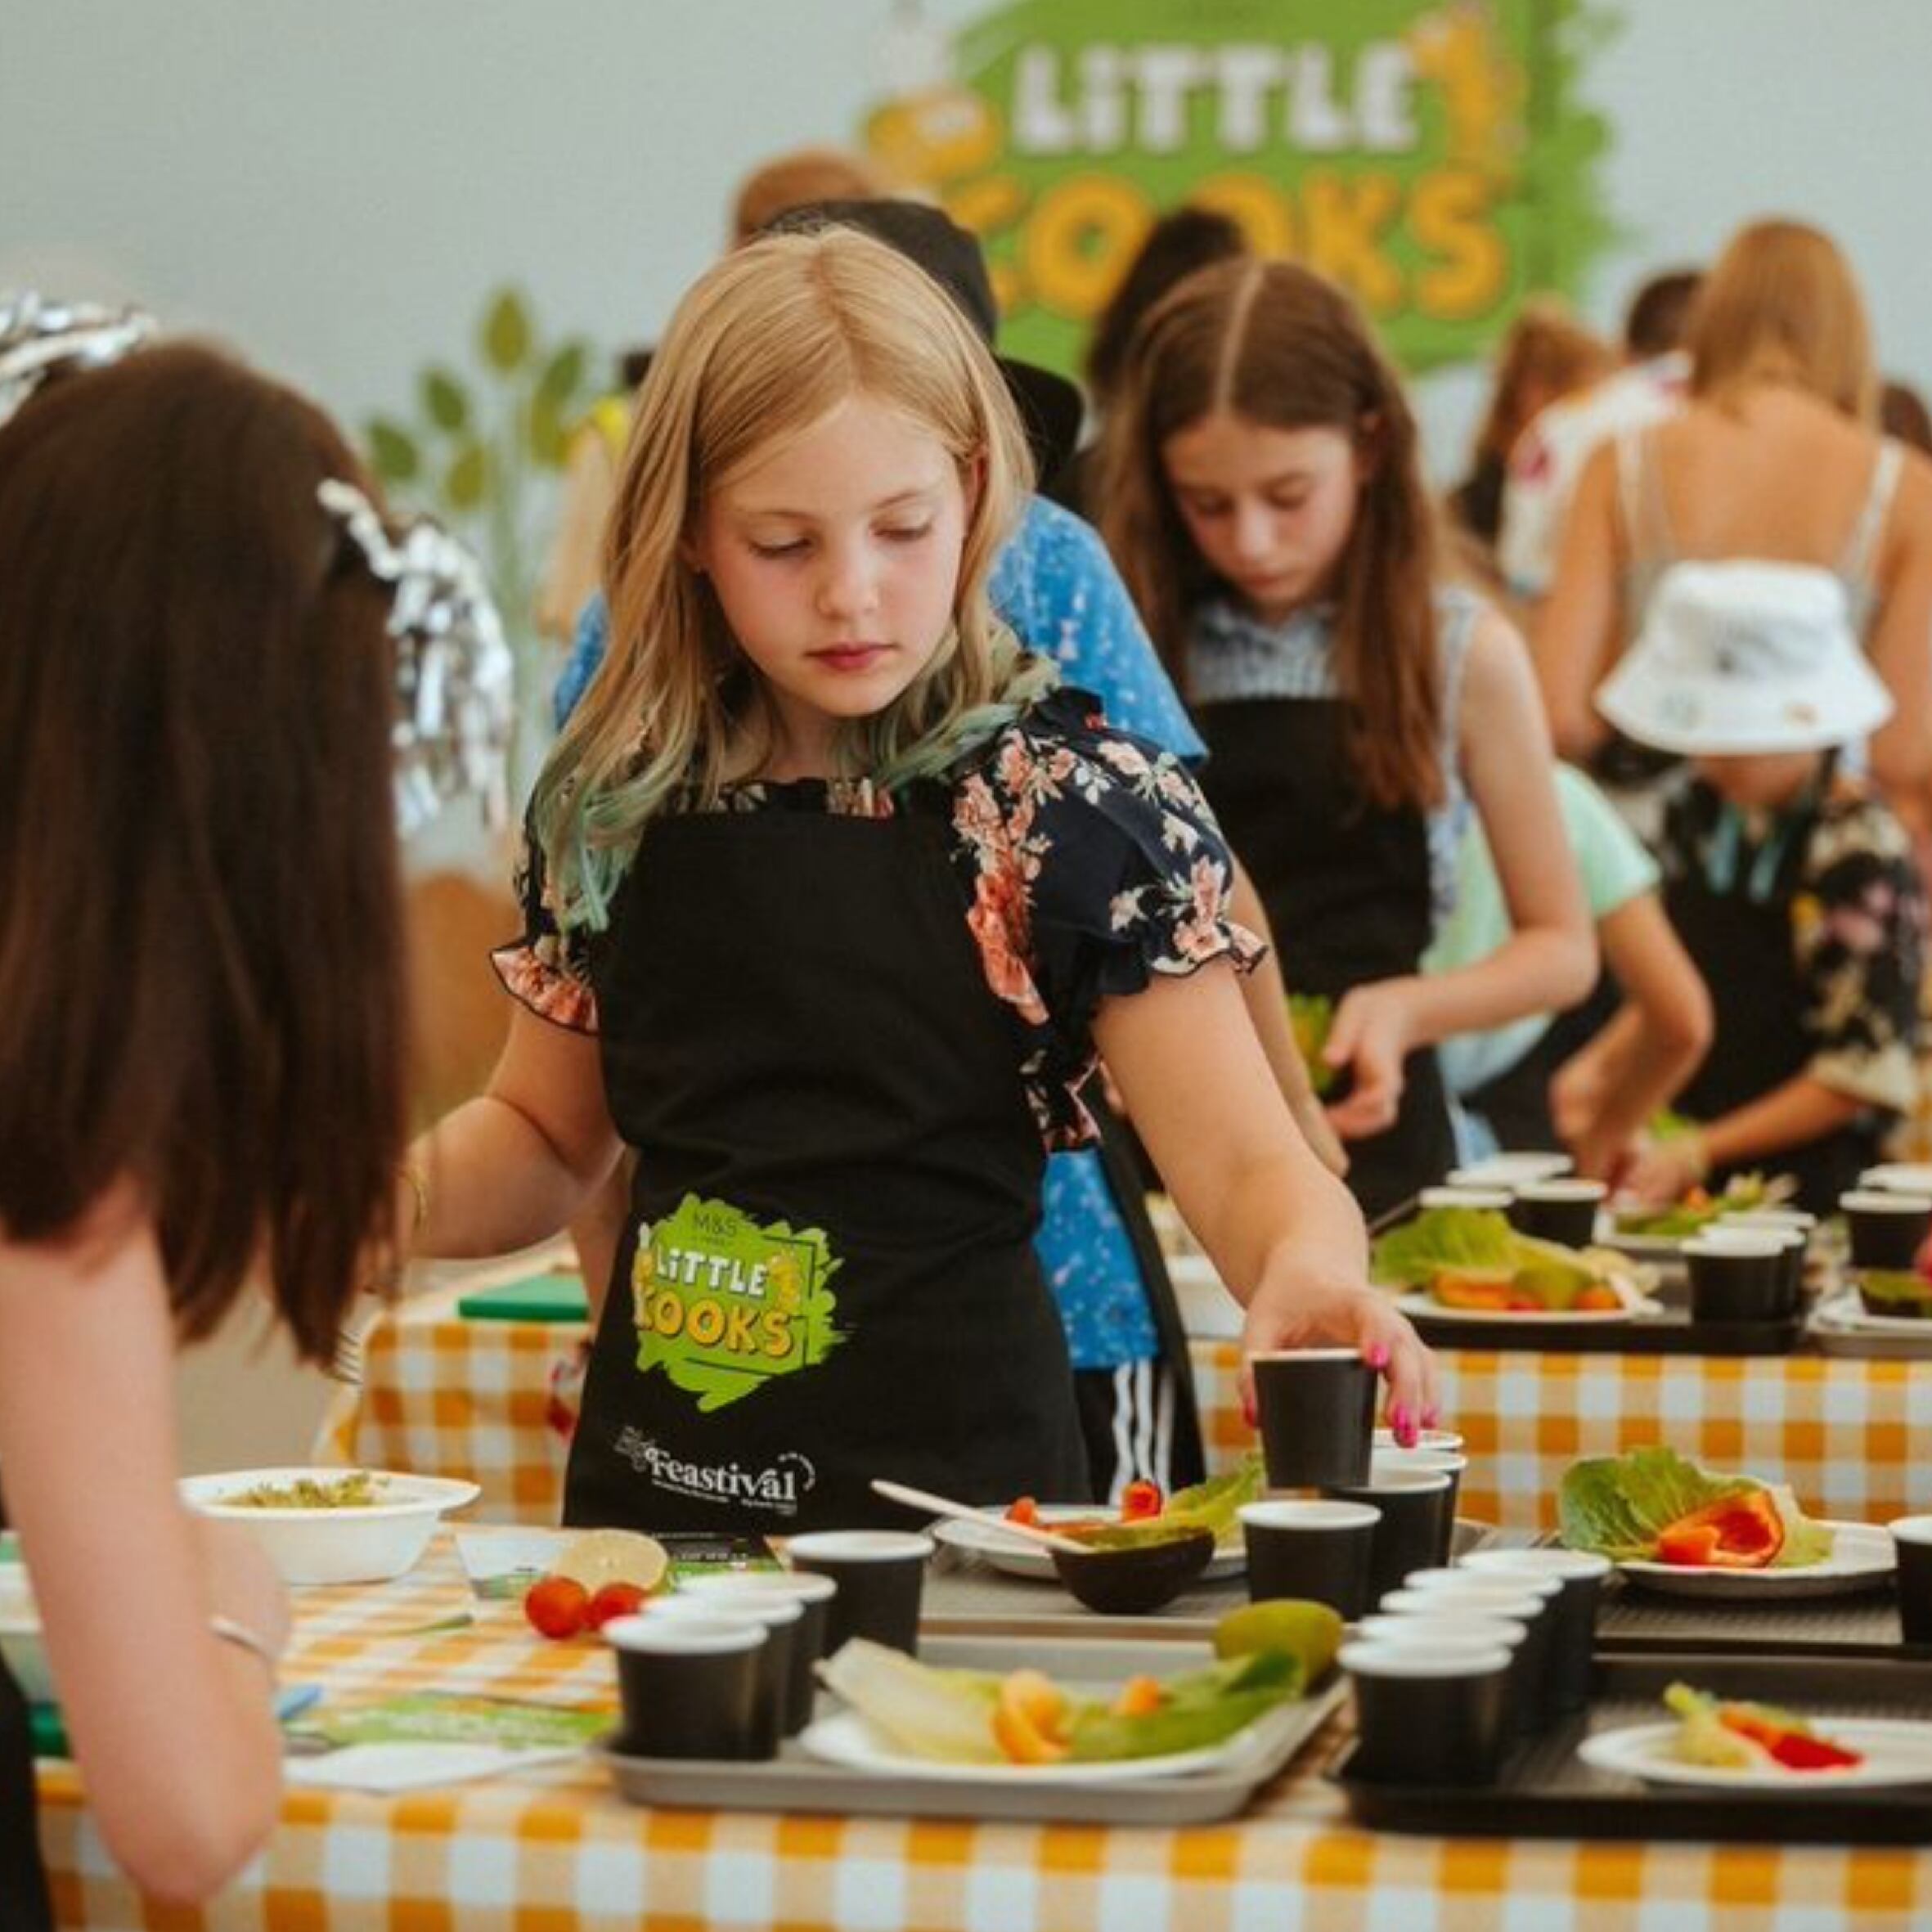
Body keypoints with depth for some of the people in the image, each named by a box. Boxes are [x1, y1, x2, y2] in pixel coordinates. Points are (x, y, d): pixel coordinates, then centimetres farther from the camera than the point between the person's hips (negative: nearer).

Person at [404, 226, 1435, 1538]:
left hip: (956, 1471, -3)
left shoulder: (1077, 804, -6)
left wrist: (1309, 1268, -30)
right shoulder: (615, 802, 5)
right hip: (653, 1477, 4)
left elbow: (1246, 1166, -9)